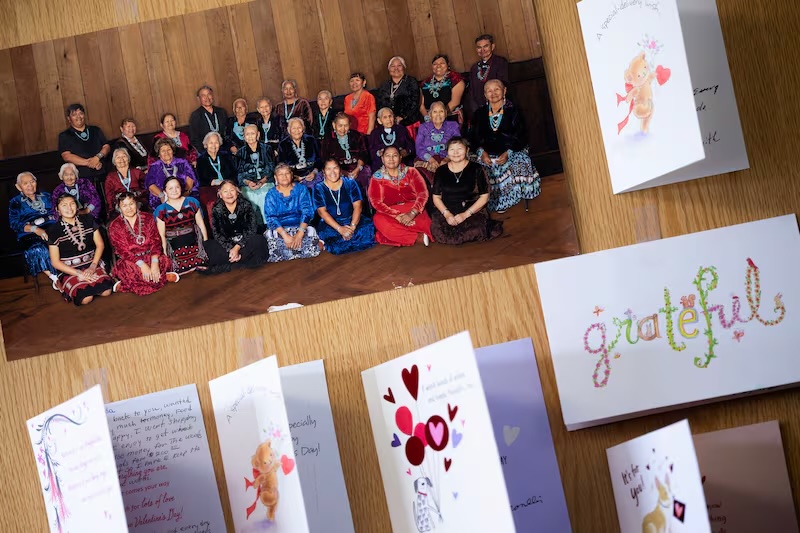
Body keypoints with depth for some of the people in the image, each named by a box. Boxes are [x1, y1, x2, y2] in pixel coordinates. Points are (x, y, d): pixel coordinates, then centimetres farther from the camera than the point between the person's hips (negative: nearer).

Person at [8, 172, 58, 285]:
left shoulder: (45, 196, 24)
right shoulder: (15, 202, 14)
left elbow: (57, 212, 16)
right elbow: (14, 224, 1)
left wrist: (44, 218, -7)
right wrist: (34, 229, -16)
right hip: (29, 234, -2)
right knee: (37, 250, -37)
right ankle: (54, 277, -26)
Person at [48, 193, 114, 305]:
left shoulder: (88, 220, 3)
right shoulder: (54, 231, -7)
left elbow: (100, 244, 6)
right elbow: (55, 262, -6)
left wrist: (93, 266, -8)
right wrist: (79, 274, -14)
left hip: (91, 265, 3)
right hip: (69, 270, -3)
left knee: (106, 291, -24)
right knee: (86, 298, -27)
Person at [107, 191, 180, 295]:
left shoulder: (148, 218, 5)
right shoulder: (114, 226, -3)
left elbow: (155, 241, -4)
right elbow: (123, 250, -12)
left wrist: (154, 262, -23)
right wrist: (142, 264, -27)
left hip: (149, 256, 3)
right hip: (129, 260, -3)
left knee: (164, 261, -28)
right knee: (129, 269, -35)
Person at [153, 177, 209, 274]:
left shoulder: (192, 202, 11)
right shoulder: (161, 210, 5)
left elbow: (201, 225, 14)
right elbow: (161, 235, 2)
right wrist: (165, 253, -7)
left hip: (194, 246, 1)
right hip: (174, 249, -1)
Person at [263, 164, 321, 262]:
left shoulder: (301, 190, 7)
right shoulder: (271, 194, 6)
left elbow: (307, 212, -5)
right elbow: (270, 217, -6)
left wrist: (300, 233, -21)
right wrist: (285, 235, -22)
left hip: (301, 227, 0)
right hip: (279, 230, 0)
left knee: (312, 248, -31)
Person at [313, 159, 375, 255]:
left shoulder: (350, 183, 3)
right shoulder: (319, 188, -1)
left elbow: (357, 206, -6)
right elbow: (322, 211, -11)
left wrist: (352, 226, -24)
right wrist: (339, 229, -25)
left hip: (352, 219, 2)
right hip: (330, 223, -1)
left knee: (368, 228, -28)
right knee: (326, 234, -35)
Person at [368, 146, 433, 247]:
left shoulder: (411, 172, 8)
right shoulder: (377, 178, 6)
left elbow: (423, 193, -2)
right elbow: (376, 202, -5)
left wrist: (412, 213, -21)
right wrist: (397, 216, -20)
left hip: (413, 209, -1)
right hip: (390, 212, 1)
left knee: (424, 222, -33)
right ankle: (419, 237, -26)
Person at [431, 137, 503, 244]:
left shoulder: (476, 169, 3)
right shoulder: (441, 171, 11)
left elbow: (484, 197, 0)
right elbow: (436, 197, 11)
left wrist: (466, 214, -11)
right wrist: (447, 214, -8)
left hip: (473, 212, -2)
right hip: (447, 213, 2)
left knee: (475, 230, -35)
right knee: (437, 230, -30)